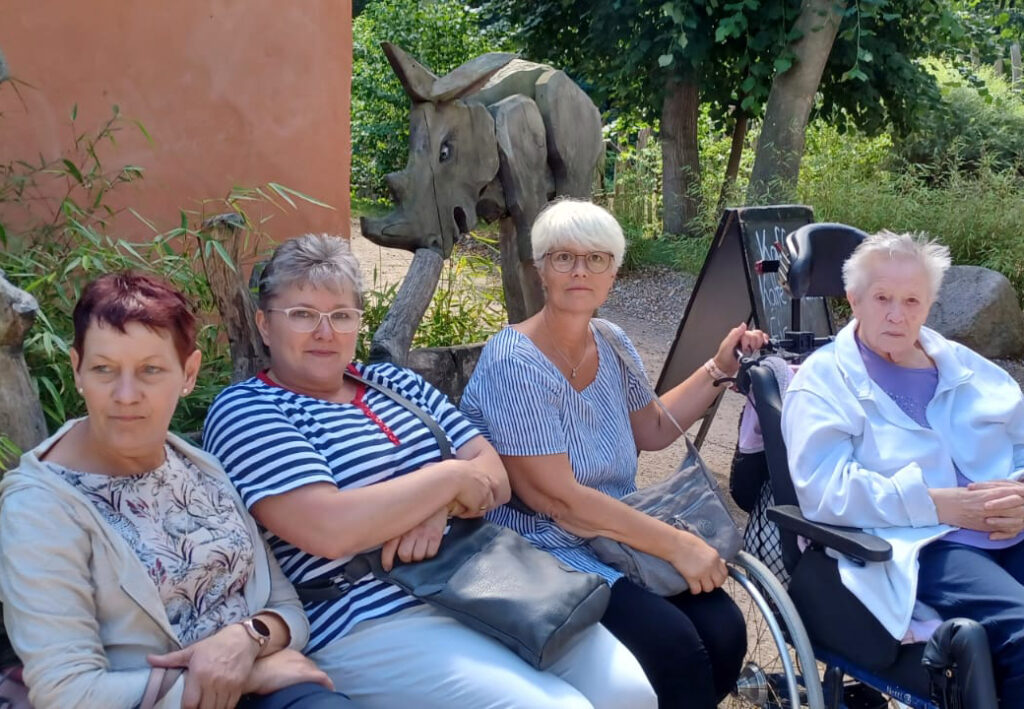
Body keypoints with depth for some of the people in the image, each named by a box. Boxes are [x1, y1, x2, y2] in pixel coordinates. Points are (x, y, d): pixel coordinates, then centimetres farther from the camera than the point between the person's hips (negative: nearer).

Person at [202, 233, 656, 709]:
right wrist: (449, 478, -10)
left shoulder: (395, 382, 16)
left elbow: (494, 477, 10)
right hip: (368, 626, -6)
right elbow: (329, 529, -19)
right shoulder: (245, 410, -3)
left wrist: (435, 508, -12)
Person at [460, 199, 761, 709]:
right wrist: (677, 545, -22)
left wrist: (719, 369, 13)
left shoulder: (613, 346, 6)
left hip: (617, 535, 7)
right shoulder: (514, 365, -18)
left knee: (724, 629, -16)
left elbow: (652, 430, 24)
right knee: (674, 645, -25)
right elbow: (558, 498, -22)